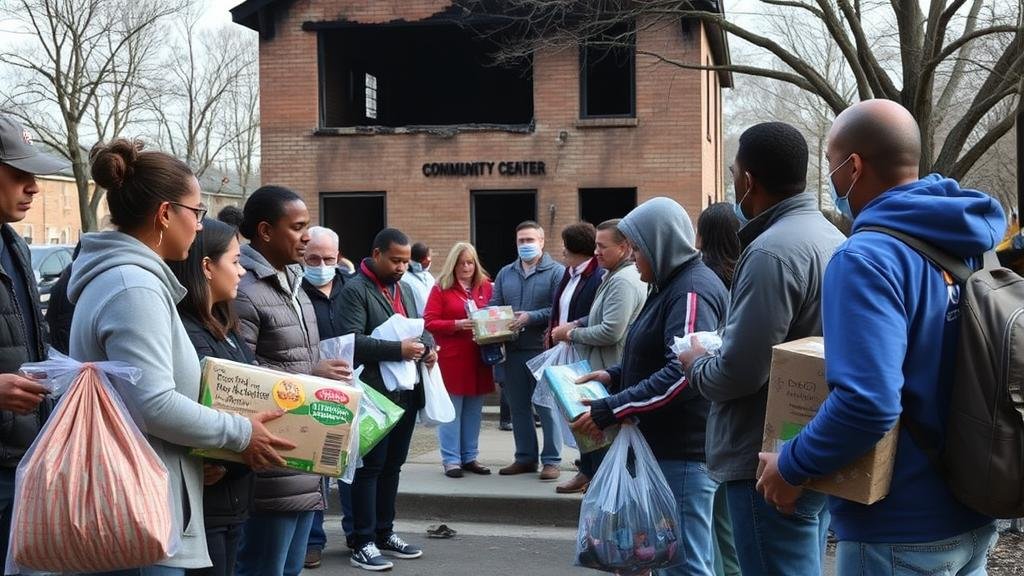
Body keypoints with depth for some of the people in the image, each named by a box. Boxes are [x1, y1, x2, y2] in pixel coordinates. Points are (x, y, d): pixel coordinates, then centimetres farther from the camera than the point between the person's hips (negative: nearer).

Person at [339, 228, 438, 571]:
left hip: (407, 392, 8)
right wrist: (398, 350, -24)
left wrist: (428, 346, 3)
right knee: (370, 467, -2)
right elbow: (351, 340, -20)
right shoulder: (356, 290, -9)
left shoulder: (402, 289, 18)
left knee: (392, 466, 14)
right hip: (375, 395, -8)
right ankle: (363, 544, 4)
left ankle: (384, 533, 24)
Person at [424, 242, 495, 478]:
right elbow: (429, 323, -7)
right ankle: (451, 459, 6)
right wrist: (457, 324, -19)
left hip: (478, 359, 4)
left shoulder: (486, 287, 10)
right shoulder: (441, 289, -2)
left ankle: (469, 457, 18)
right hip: (451, 359, -4)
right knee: (451, 411, -1)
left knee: (473, 410, 9)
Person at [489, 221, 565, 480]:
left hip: (543, 349, -6)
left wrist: (531, 317, -20)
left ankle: (551, 460, 6)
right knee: (518, 407, 12)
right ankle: (525, 457, 22)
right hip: (512, 351, 6)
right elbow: (494, 306, 15)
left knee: (547, 407, -2)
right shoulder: (505, 273, 16)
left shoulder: (556, 272, -2)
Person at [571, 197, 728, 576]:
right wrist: (615, 376, 9)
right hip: (665, 445, 11)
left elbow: (682, 374, -26)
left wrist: (609, 411, -24)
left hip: (684, 451, -10)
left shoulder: (692, 292, -16)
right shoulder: (669, 286, 16)